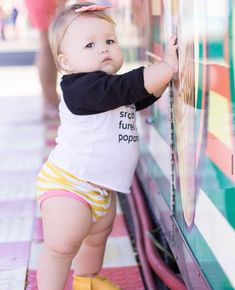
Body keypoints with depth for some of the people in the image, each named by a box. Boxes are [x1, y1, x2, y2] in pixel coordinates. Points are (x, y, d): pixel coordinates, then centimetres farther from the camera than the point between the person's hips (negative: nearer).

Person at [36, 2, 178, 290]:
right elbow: (134, 85, -33)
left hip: (103, 186, 10)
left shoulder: (115, 89, 7)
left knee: (97, 236, 27)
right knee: (61, 247, -7)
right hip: (67, 184, -10)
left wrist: (163, 73, 8)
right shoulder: (81, 87, -24)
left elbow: (146, 95, 23)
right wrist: (168, 65, -27)